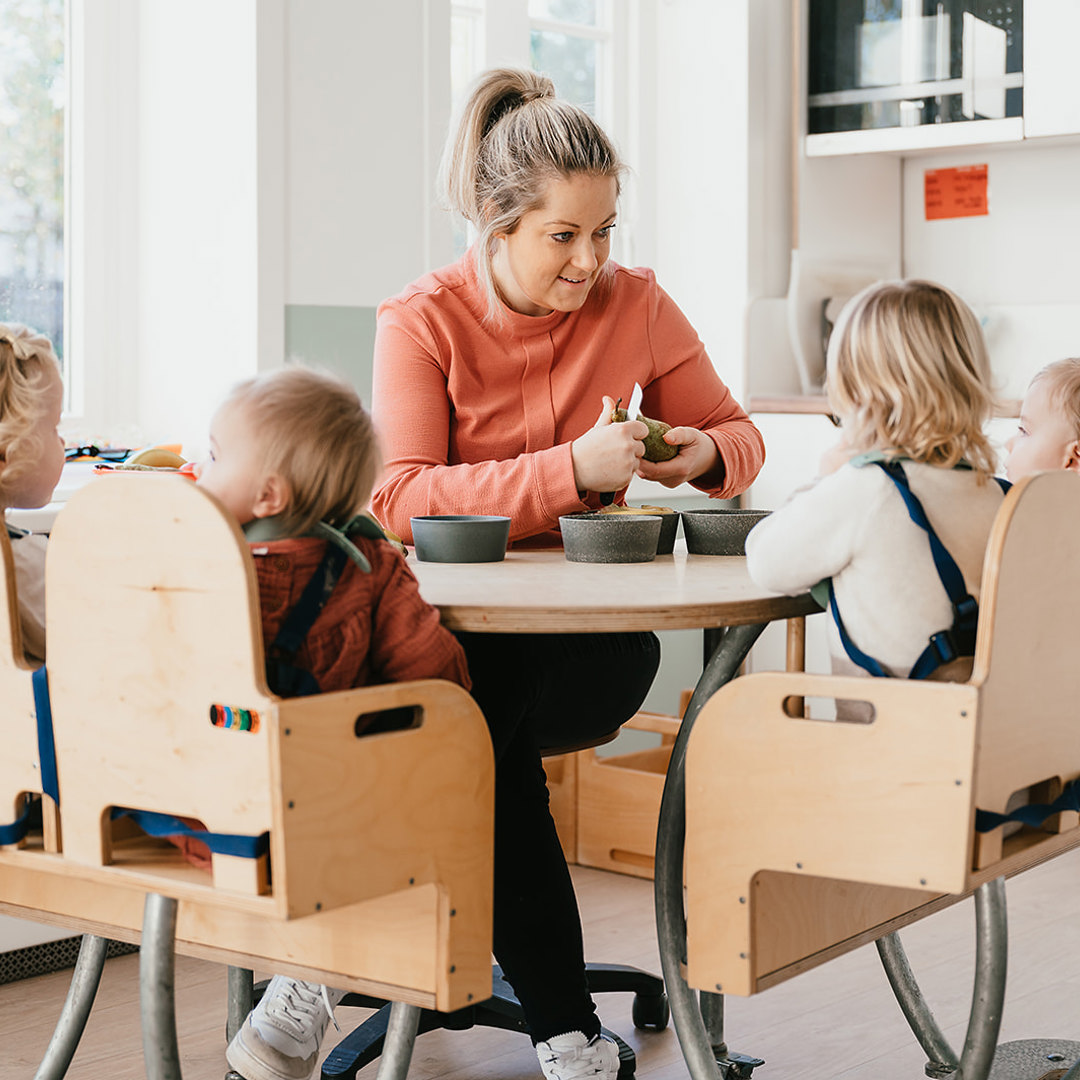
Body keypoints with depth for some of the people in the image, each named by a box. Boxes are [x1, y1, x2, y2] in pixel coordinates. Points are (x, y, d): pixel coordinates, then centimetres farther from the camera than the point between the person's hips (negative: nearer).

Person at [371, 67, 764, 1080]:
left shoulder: (639, 303, 3)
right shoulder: (420, 322, -5)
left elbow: (739, 436, 14)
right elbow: (398, 499, -17)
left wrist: (705, 455, -13)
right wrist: (571, 470, -29)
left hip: (597, 629, 1)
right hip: (454, 628, -1)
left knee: (475, 725, -31)